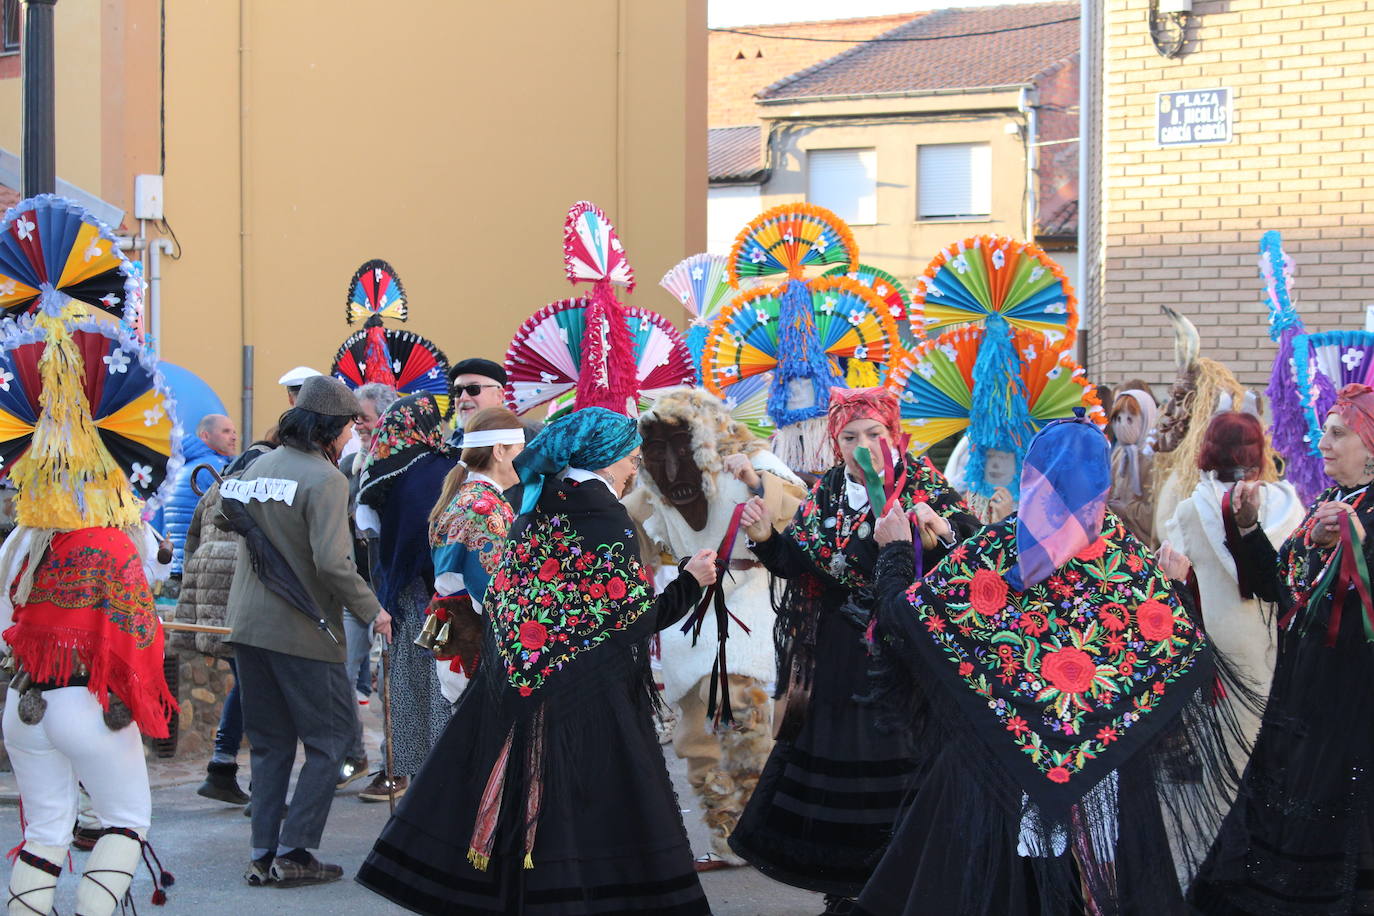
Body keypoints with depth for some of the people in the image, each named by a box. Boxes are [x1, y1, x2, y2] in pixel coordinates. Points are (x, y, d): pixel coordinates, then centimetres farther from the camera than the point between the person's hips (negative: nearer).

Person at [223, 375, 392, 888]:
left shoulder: (259, 467, 8)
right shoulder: (324, 479, -14)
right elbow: (332, 561, -22)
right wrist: (372, 610, -11)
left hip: (247, 626, 7)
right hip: (301, 631, -7)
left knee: (270, 743, 14)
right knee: (329, 739, 5)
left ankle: (263, 855, 12)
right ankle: (294, 853, 0)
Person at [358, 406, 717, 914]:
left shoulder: (540, 504, 11)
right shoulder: (602, 515, -11)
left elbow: (503, 597, 13)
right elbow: (637, 618, -12)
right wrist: (691, 579, 1)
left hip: (521, 688, 8)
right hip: (585, 701, -8)